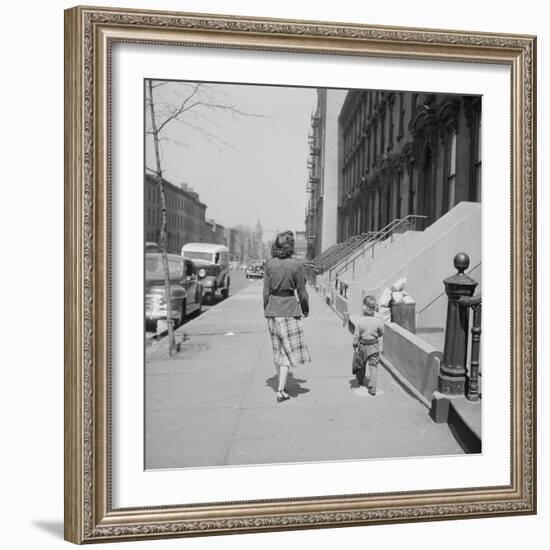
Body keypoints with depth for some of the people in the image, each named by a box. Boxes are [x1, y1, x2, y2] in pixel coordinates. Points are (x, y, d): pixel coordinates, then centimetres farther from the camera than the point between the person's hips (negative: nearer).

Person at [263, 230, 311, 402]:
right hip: (289, 309, -4)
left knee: (278, 349, 17)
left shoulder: (269, 264, -1)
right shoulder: (296, 265, -11)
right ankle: (281, 390, -2)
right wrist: (306, 309, 12)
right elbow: (302, 292, -5)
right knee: (288, 350, 3)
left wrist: (266, 311, 14)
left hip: (272, 309, 4)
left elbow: (266, 291, 2)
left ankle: (281, 385, 30)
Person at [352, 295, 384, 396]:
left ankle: (360, 380, 43)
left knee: (361, 364, 21)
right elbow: (381, 333, -1)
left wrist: (355, 347, 1)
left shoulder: (359, 322, -17)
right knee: (373, 366, 6)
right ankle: (372, 387, -1)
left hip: (362, 346, 1)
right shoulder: (378, 321, -15)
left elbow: (356, 336, -11)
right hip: (374, 346, -1)